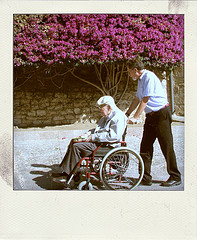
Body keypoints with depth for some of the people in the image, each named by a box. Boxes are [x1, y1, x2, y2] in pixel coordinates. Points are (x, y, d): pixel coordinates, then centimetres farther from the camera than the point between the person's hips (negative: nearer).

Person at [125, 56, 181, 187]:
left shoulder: (149, 77, -16)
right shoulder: (141, 79, 15)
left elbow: (145, 101, -19)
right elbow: (137, 99, 23)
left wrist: (135, 118, -17)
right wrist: (126, 114, 23)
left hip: (162, 114, -10)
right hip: (151, 116, 10)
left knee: (167, 147, -3)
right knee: (145, 146, 5)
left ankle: (175, 177, 8)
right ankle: (145, 178, 10)